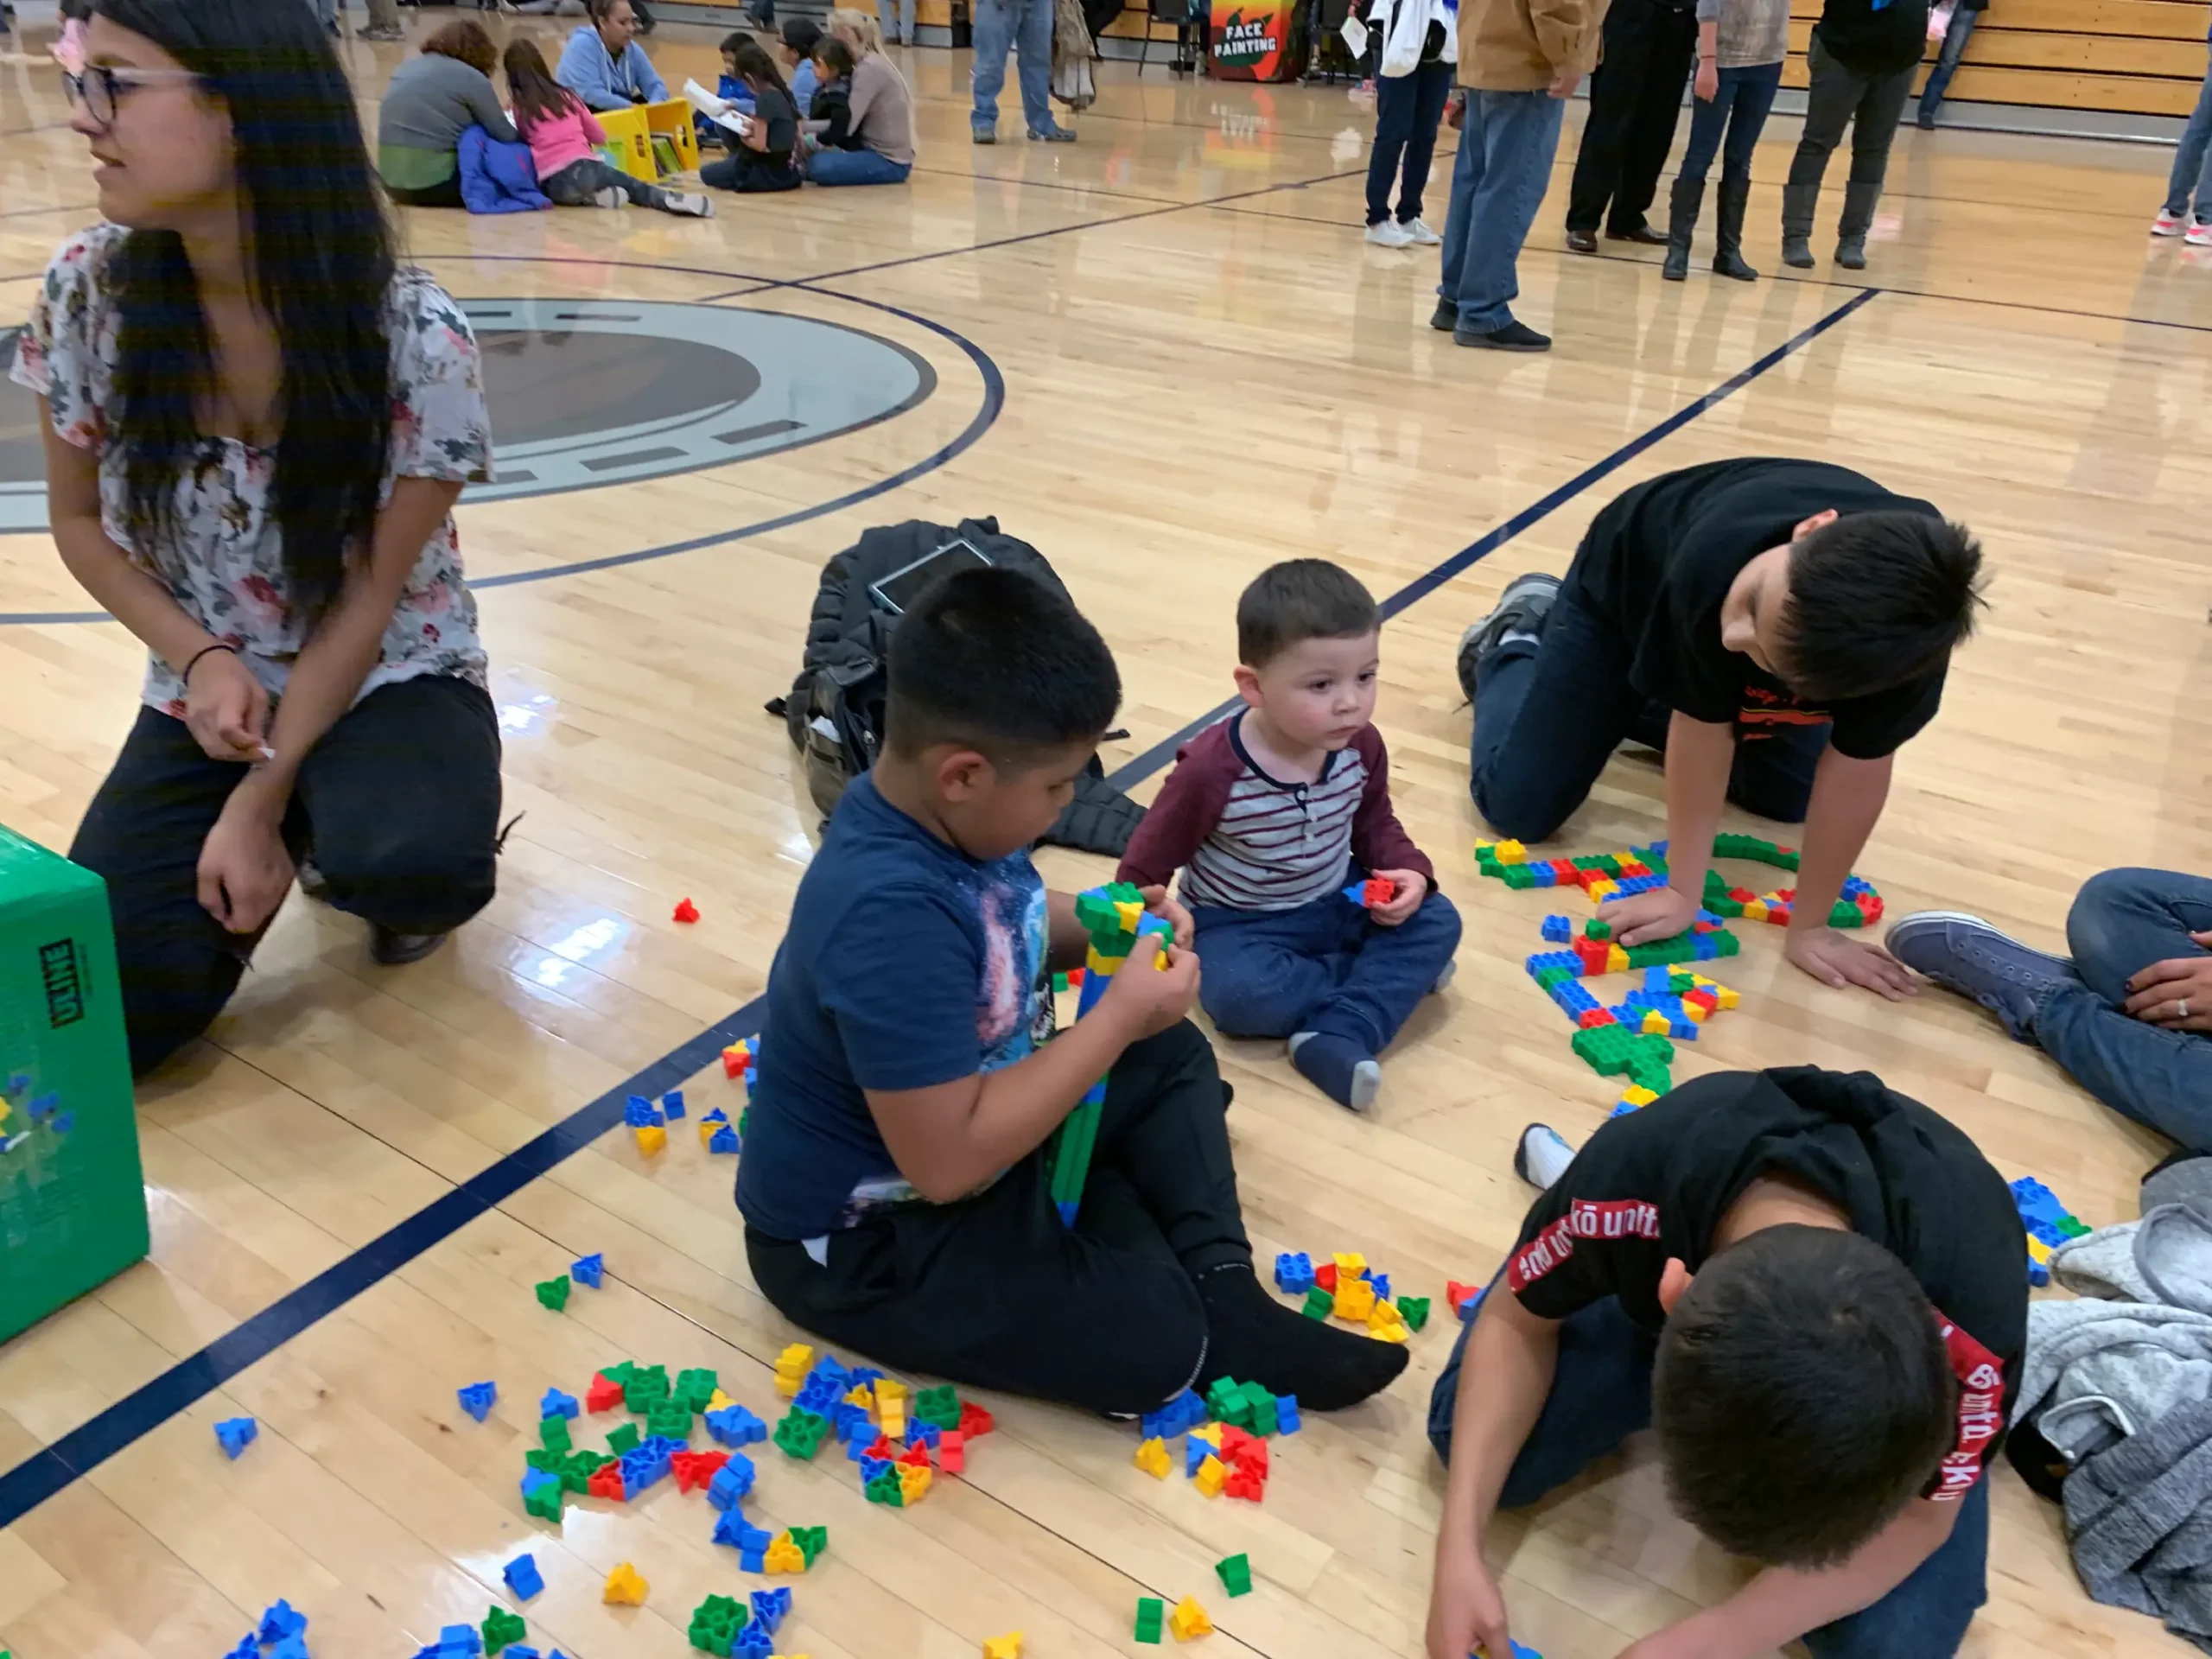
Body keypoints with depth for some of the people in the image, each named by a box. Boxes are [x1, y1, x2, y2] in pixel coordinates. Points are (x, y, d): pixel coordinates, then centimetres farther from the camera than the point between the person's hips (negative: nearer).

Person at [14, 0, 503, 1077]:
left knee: (412, 865, -37)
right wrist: (200, 660, -12)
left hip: (387, 686, -3)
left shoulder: (415, 339, -20)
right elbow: (78, 519, 4)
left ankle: (346, 837, 4)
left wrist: (263, 800, -17)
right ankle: (311, 836, 16)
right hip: (203, 697, 3)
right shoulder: (86, 292, -10)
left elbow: (367, 601, -15)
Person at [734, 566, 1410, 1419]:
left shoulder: (943, 814, -9)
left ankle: (1222, 1283, 4)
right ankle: (1202, 1325, 12)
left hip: (963, 1112, 9)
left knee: (1174, 1060, 15)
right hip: (869, 1237, -9)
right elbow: (948, 1163, -34)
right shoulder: (891, 915, -36)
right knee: (1156, 1341, -20)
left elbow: (1002, 929, 14)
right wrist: (1119, 1017, -27)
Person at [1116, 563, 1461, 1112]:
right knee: (1238, 995, -34)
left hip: (1337, 905, 5)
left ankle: (1337, 1039, -27)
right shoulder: (1212, 769, -27)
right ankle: (1388, 974, -10)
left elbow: (1375, 824, 6)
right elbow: (1146, 865, -14)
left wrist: (1408, 871, -14)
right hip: (1238, 923, -4)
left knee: (1437, 922, -14)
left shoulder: (1361, 746, -13)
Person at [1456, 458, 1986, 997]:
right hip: (1628, 583, -3)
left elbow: (1855, 770, -28)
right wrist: (1682, 892, -24)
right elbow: (1703, 729, -33)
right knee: (1516, 806, -4)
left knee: (1788, 797, 15)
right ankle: (1516, 635, 25)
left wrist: (1809, 926, -22)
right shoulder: (1715, 558, -47)